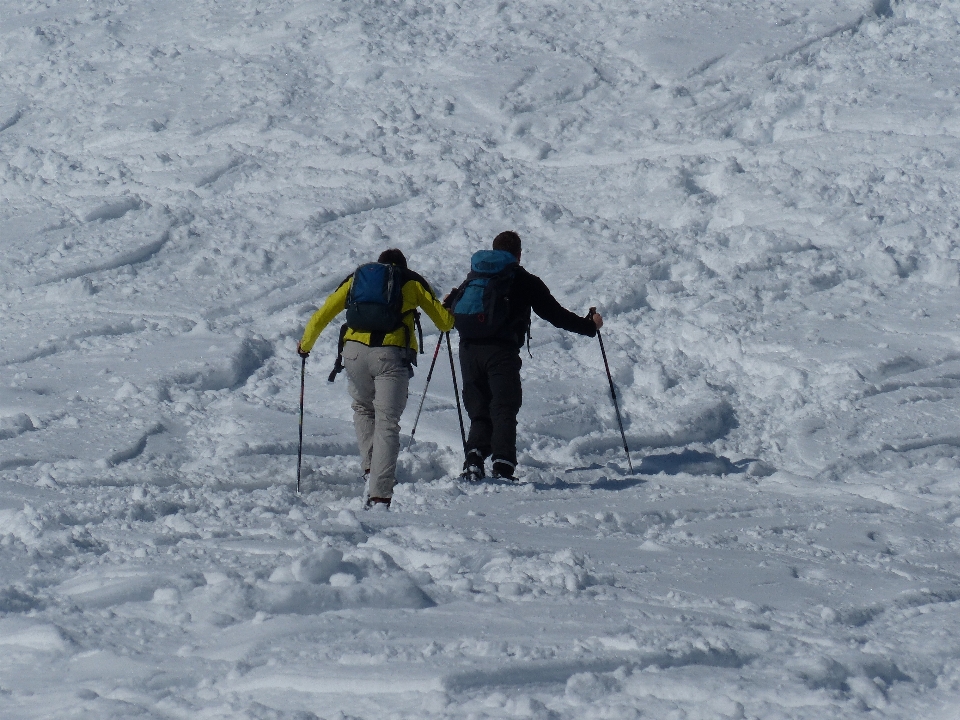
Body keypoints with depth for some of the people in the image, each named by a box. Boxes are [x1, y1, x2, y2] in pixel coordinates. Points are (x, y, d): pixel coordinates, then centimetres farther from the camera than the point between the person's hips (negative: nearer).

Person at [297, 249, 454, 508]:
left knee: (363, 409, 26)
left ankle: (371, 468, 8)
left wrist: (305, 344, 38)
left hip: (354, 350, 2)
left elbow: (321, 316, 21)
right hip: (392, 355, -2)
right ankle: (379, 494, -13)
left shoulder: (357, 278, 23)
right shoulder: (413, 282, 19)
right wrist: (449, 309, 44)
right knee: (387, 422, -1)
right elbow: (445, 323, 20)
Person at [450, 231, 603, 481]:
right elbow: (556, 315, 6)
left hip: (469, 350, 4)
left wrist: (449, 302, 49)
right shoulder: (525, 281, 8)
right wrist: (590, 326, 19)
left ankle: (474, 458, -10)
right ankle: (502, 467, -19)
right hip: (502, 350, -4)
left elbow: (453, 309, 24)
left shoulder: (475, 275, 19)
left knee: (479, 412, 11)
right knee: (504, 411, -4)